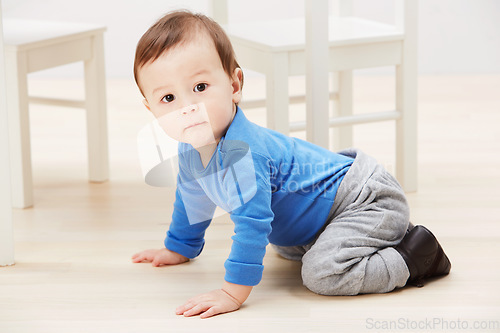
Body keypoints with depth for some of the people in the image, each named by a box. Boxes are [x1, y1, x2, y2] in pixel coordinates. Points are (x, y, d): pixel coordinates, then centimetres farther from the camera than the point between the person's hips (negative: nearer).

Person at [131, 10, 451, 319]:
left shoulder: (242, 153, -35)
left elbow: (253, 221, -39)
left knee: (322, 272, -31)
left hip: (368, 200, -11)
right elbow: (192, 198, 19)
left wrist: (233, 292, -37)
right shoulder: (191, 149, -3)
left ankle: (414, 256, -11)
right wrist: (180, 248, 30)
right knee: (287, 247, 35)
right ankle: (390, 237, 35)